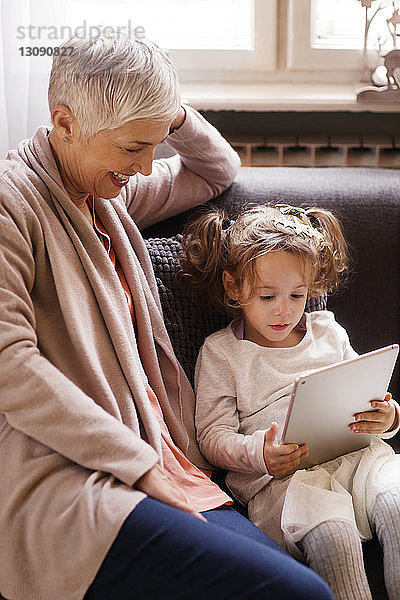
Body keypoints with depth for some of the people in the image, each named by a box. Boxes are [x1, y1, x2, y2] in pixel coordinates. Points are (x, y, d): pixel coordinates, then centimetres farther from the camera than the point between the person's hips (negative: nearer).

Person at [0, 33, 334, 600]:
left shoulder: (113, 191, 18)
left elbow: (216, 172, 34)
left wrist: (175, 117, 11)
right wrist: (141, 465, -15)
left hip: (156, 463, 8)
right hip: (61, 479, -8)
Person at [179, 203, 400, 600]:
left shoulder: (327, 332, 20)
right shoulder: (219, 353, 8)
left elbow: (367, 400, 23)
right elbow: (214, 436, 1)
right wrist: (258, 454, -20)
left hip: (356, 457, 4)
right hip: (278, 478, -4)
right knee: (332, 537, -33)